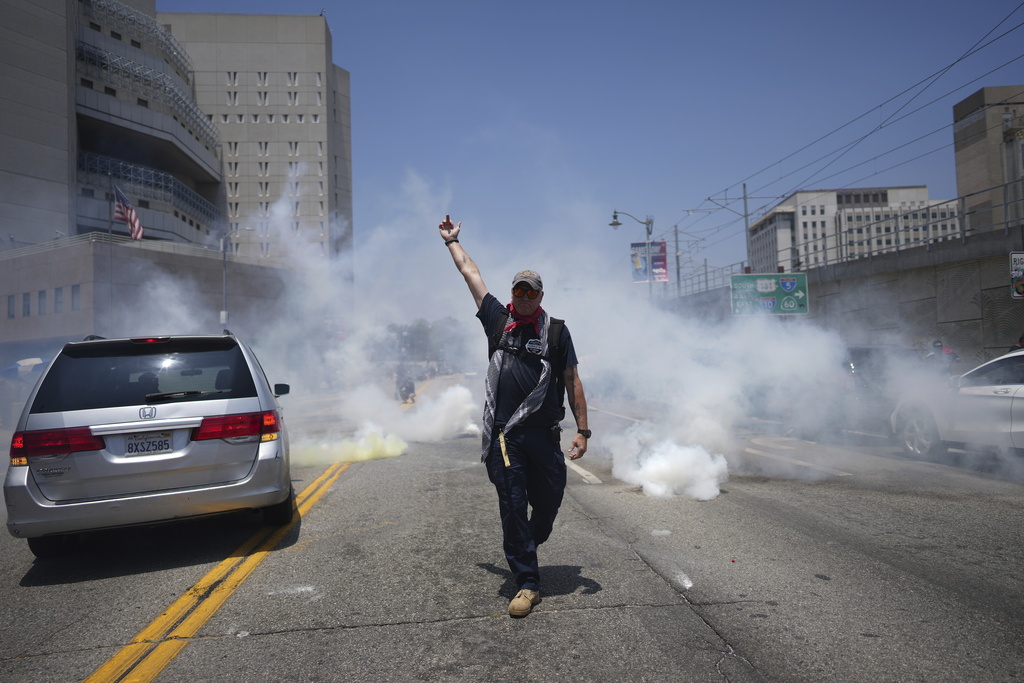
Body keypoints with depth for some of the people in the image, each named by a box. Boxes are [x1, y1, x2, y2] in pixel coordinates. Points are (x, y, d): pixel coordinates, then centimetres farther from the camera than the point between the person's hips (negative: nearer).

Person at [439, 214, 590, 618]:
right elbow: (470, 273, 20)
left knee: (549, 499, 8)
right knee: (512, 508, 1)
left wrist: (582, 430, -1)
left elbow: (572, 382, 5)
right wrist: (452, 240, 29)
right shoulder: (498, 320, 9)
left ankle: (528, 546, 40)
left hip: (543, 433, 0)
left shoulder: (556, 330, 6)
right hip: (502, 435, 0)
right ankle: (526, 583, 12)